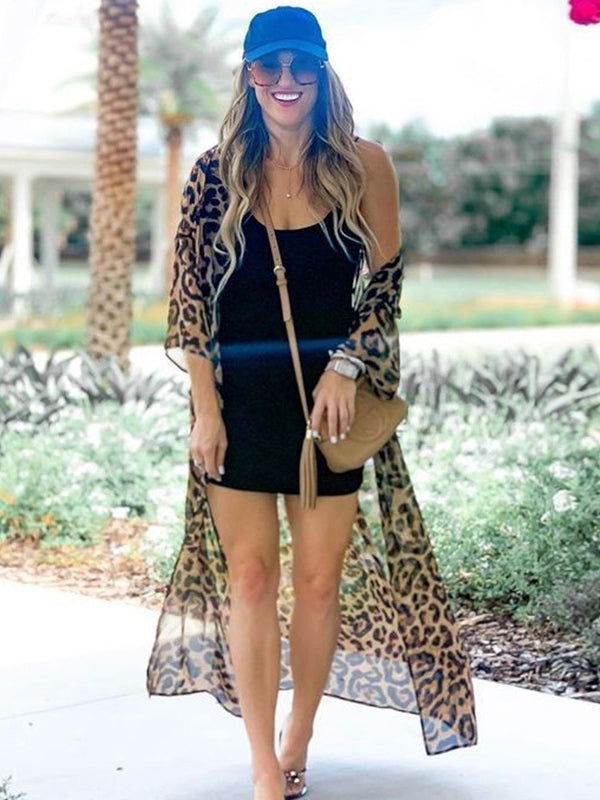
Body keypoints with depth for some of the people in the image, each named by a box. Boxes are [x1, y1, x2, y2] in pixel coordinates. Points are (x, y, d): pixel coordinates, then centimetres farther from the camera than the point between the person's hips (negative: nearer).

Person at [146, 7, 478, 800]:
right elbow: (190, 296, 0)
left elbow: (385, 282, 4)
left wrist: (346, 365, -10)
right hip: (239, 399, 0)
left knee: (319, 580, 5)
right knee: (249, 578, 0)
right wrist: (204, 408, -5)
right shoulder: (217, 174, 0)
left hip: (330, 398, 0)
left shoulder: (364, 167, 0)